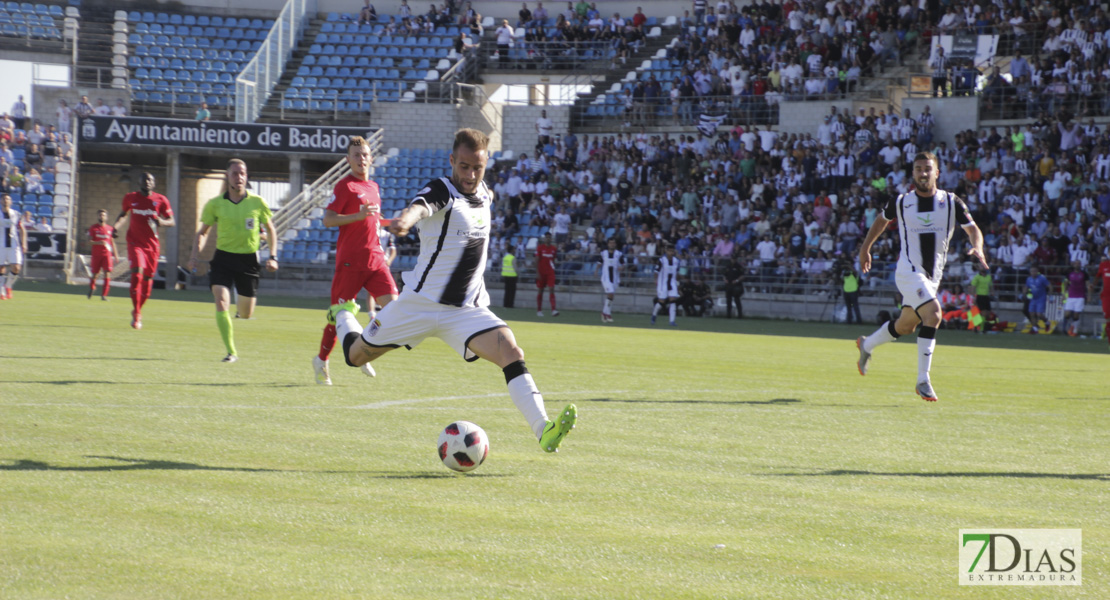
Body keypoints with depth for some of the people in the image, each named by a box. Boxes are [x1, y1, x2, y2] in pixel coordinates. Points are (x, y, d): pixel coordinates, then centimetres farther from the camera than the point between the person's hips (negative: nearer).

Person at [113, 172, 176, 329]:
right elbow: (123, 214, 21)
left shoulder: (160, 200, 1)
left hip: (152, 244, 2)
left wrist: (161, 222, -18)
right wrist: (116, 225, 3)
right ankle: (136, 313, -17)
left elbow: (172, 221, 3)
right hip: (135, 242, -2)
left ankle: (138, 311, 28)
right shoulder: (130, 198, 4)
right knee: (137, 272, -21)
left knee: (148, 278, 6)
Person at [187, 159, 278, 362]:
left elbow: (270, 230, 11)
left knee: (246, 315, 7)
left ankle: (242, 307, 46)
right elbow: (202, 232, 9)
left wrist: (273, 257, 0)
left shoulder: (257, 203, -3)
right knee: (221, 303, -19)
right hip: (223, 257, 0)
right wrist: (195, 255, -5)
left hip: (248, 259, 0)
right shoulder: (215, 204, -2)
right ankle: (231, 352, -12)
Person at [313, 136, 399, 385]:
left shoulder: (374, 187, 17)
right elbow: (328, 219, -13)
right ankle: (321, 360, 18)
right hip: (350, 260, -6)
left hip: (374, 258, 6)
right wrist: (359, 215, -24)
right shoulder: (345, 186, -5)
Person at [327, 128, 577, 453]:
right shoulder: (441, 191, -16)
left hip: (468, 310, 4)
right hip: (420, 302, -4)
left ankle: (543, 430, -30)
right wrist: (405, 220, -62)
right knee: (357, 355, 12)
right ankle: (343, 314, 47)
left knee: (511, 353, -21)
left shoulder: (485, 195, 5)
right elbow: (420, 207, -43)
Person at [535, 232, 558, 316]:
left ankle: (553, 310, -20)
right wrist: (537, 273, -12)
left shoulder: (553, 248, 7)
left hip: (550, 272, 2)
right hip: (541, 272, -2)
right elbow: (537, 261, -5)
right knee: (540, 291, 6)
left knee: (552, 289, -11)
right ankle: (539, 310, 17)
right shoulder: (540, 247, -3)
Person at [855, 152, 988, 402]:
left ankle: (867, 345, 47)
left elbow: (973, 229, 0)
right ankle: (923, 381, -21)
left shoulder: (951, 202, -2)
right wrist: (865, 248, 20)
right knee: (933, 315, -25)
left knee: (905, 326, 18)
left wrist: (977, 248, -21)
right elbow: (882, 220, 16)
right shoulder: (901, 202, -3)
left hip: (933, 275, 5)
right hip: (908, 271, -5)